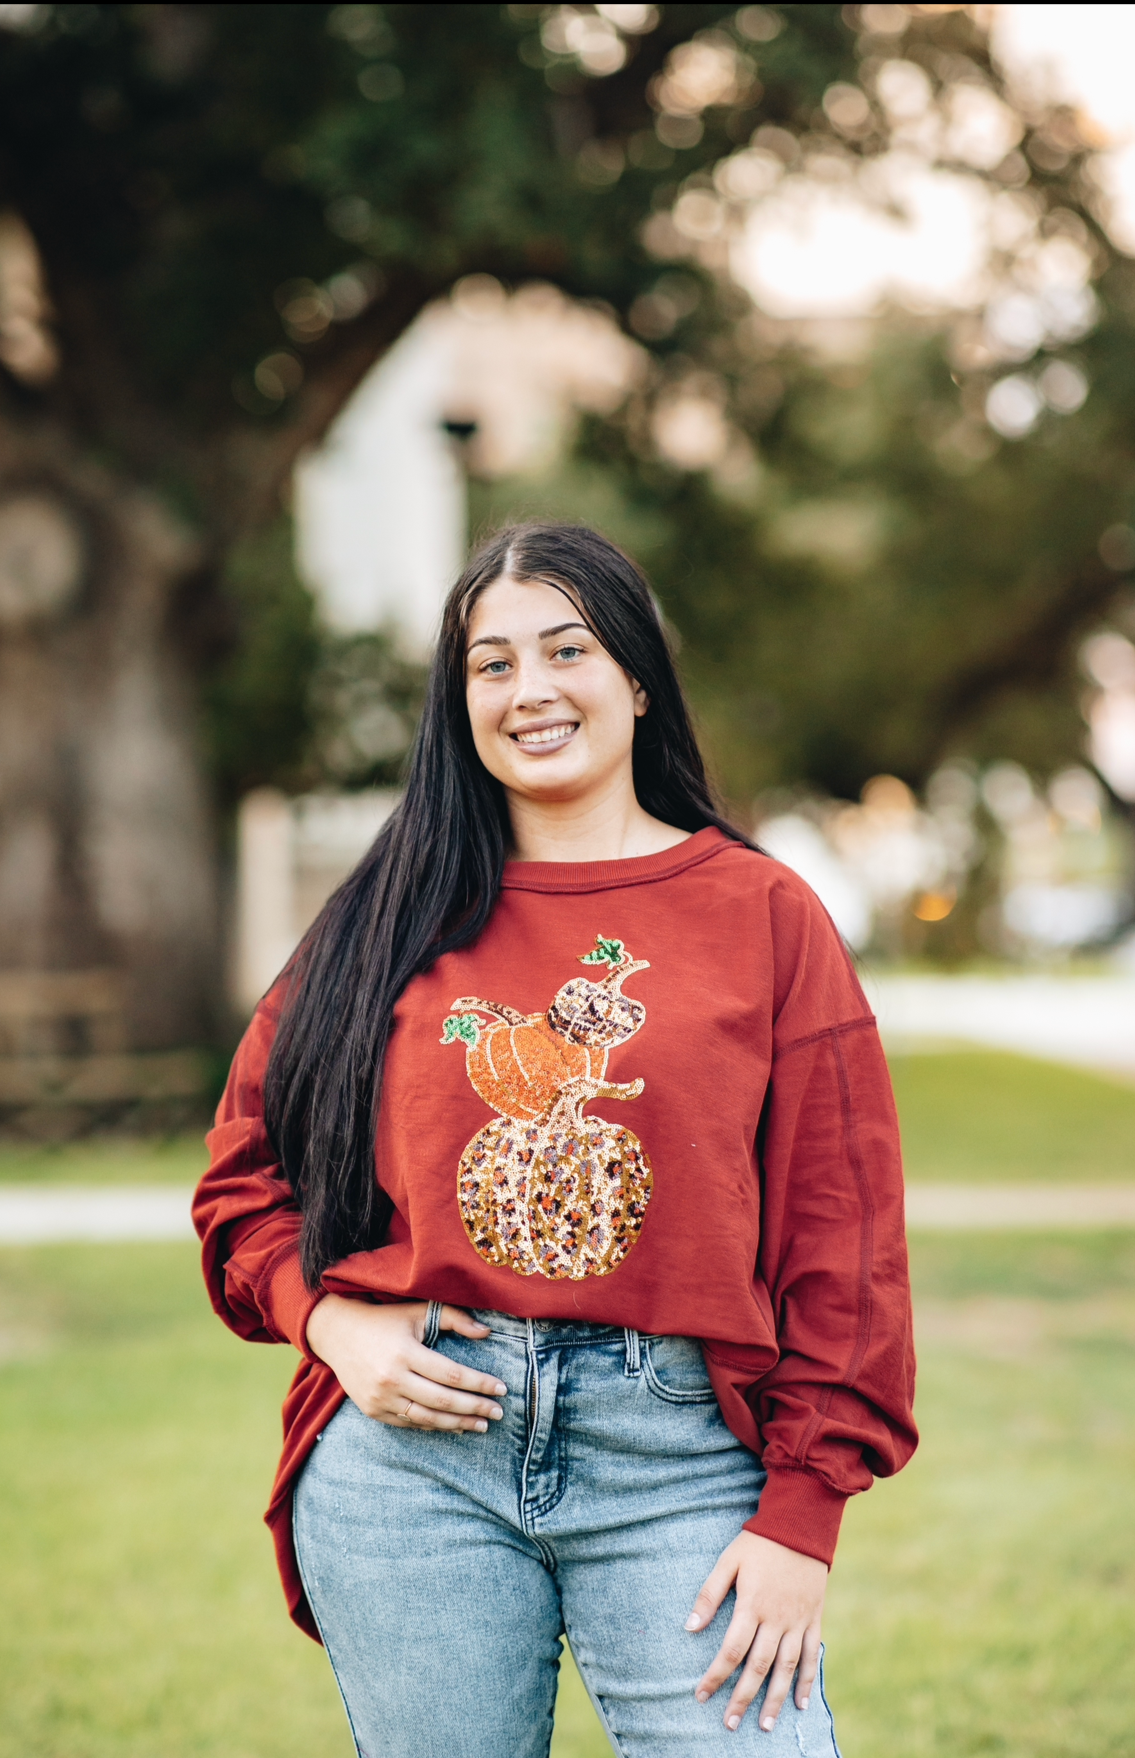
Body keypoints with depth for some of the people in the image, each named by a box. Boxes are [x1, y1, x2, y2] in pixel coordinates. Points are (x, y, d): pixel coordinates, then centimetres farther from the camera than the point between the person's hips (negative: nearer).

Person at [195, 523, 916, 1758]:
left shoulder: (763, 915, 4)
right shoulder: (396, 918, 10)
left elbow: (840, 1237, 1)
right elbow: (247, 1171, 16)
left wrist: (802, 1516, -5)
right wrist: (330, 1321, -3)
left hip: (678, 1458, -1)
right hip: (414, 1445, 2)